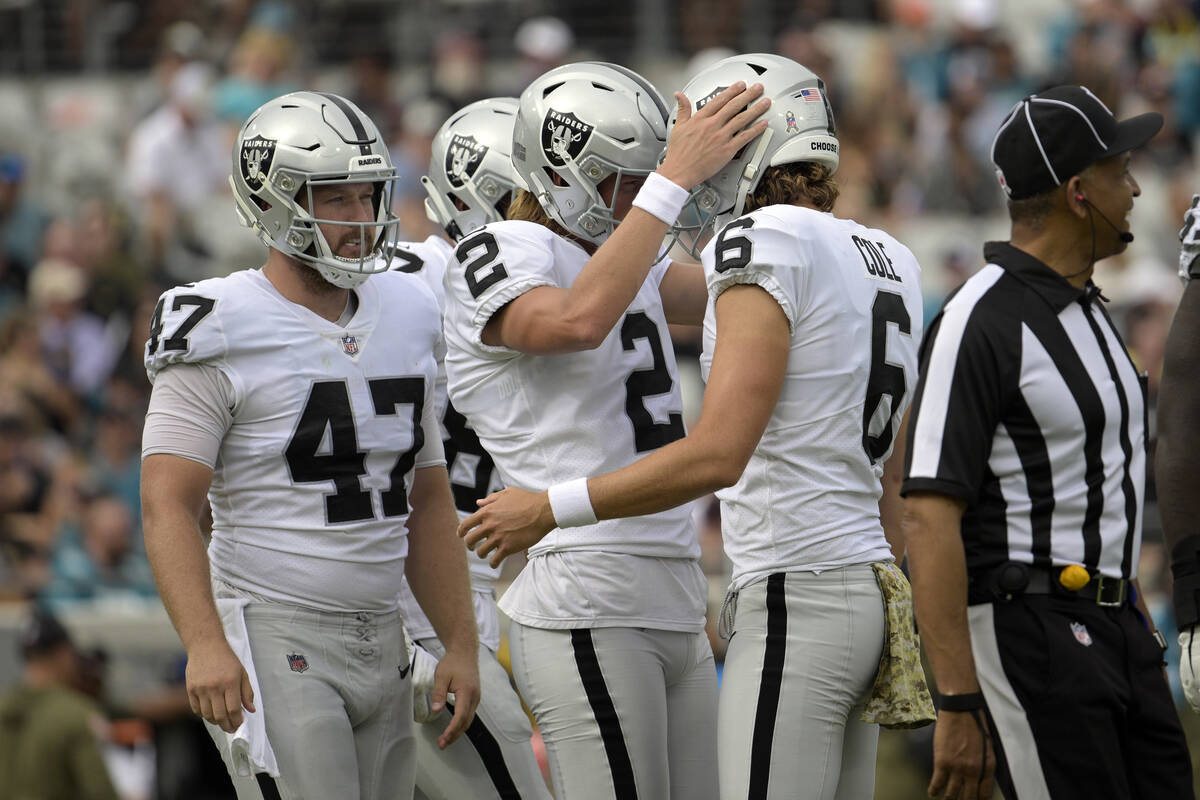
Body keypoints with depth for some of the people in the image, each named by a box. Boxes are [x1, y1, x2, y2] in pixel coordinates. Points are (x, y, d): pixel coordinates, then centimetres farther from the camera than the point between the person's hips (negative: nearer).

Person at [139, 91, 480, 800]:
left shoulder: (405, 320, 13)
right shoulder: (226, 335, -9)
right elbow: (168, 505, -15)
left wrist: (461, 643, 15)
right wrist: (205, 645, -27)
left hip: (380, 640, 7)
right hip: (275, 638, -7)